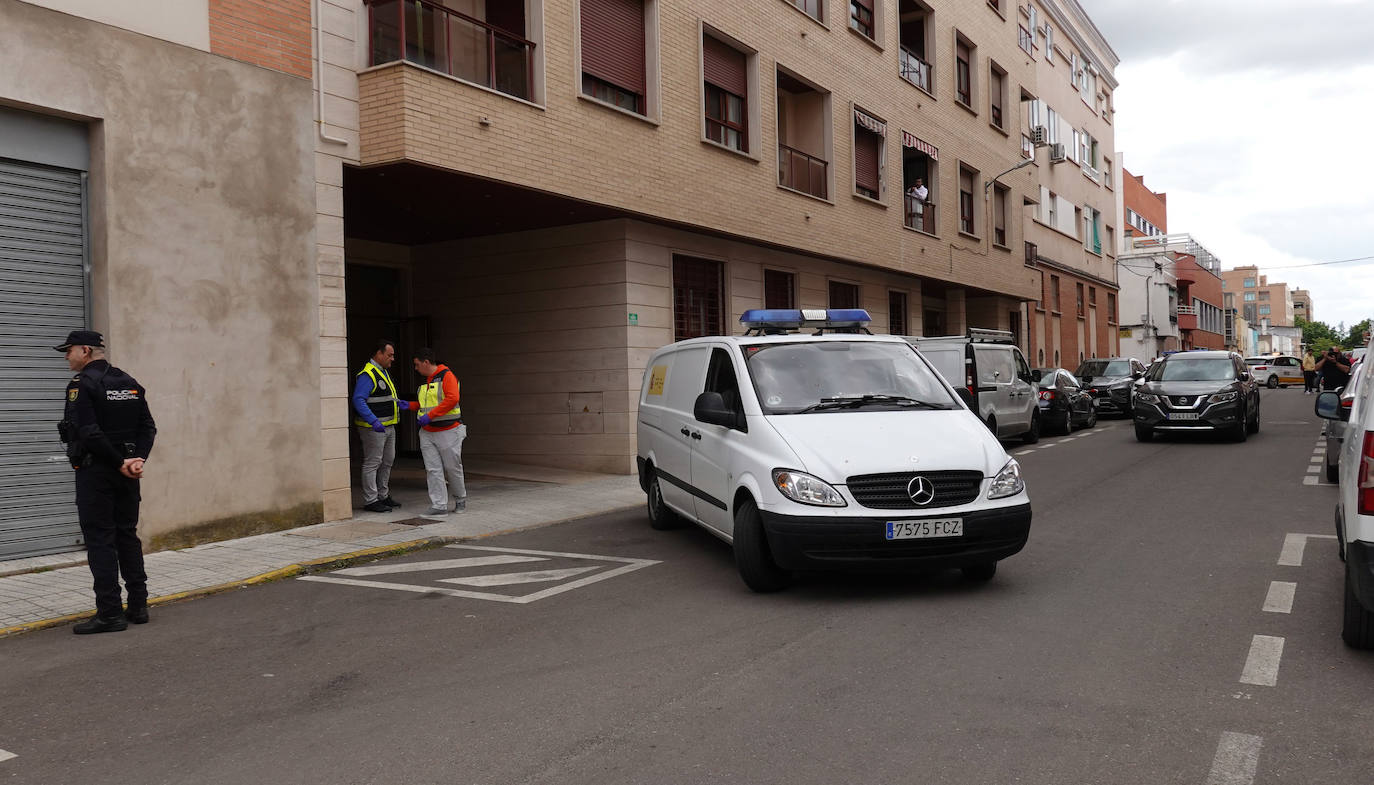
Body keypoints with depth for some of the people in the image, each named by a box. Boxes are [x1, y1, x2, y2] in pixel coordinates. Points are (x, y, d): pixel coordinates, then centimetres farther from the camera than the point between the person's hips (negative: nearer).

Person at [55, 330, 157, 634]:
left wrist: (119, 463, -14)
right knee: (128, 535, 13)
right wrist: (137, 459, -5)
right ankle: (138, 607, 16)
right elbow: (148, 427, 6)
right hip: (126, 474, 7)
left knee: (100, 540, -2)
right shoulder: (130, 383, 10)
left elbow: (89, 433, -20)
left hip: (95, 472, -7)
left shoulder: (82, 384, -11)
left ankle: (110, 613, -1)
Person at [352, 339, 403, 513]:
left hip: (388, 426, 10)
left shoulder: (383, 372, 16)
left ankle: (383, 496, 25)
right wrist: (374, 421, -32)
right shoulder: (367, 374, -16)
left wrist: (397, 402, 12)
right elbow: (358, 400, -25)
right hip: (373, 427, -10)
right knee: (372, 463, -5)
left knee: (387, 462, 15)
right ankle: (370, 501, 0)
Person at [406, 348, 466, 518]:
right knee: (433, 470, -1)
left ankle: (460, 500, 22)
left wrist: (429, 415, -21)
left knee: (452, 468, 3)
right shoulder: (424, 382, 17)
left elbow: (452, 399, -21)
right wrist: (410, 405, 10)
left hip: (448, 432, -7)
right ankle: (439, 506, 0)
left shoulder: (446, 376, -9)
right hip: (427, 434, 7)